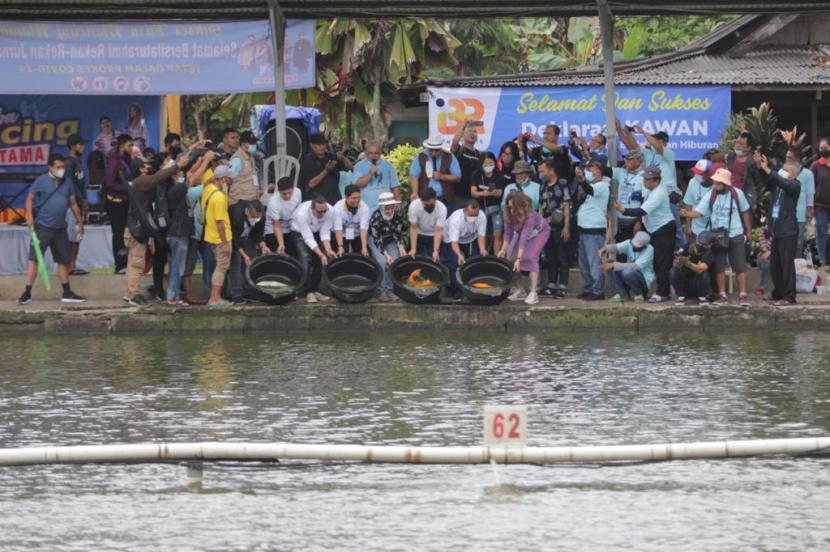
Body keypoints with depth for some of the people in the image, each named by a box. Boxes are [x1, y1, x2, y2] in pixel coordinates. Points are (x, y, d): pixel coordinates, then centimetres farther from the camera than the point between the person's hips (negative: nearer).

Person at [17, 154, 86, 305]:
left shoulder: (66, 184, 11)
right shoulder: (41, 181, -5)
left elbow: (73, 204, 19)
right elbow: (30, 198, -6)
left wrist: (80, 222, 19)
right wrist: (30, 216, -20)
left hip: (60, 229, 6)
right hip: (42, 227, -6)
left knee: (64, 260, 11)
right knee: (34, 259, -9)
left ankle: (67, 293, 22)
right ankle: (27, 293, -8)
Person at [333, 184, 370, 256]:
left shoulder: (364, 207, -25)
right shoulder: (338, 207, -28)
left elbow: (363, 229, -31)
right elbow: (338, 229, -33)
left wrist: (364, 248, -40)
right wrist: (340, 247, -42)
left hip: (358, 235, 1)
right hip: (342, 235, -1)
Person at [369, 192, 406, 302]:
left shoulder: (398, 214, -20)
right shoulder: (376, 217, -29)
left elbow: (398, 233, -12)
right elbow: (377, 239, -29)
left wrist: (401, 246, -28)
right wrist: (386, 254, -37)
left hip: (390, 240, 3)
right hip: (376, 241, -3)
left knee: (395, 261, -17)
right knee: (382, 261, -25)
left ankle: (389, 290, -5)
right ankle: (381, 291, -15)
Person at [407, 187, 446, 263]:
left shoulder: (442, 208, -28)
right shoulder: (414, 206, -27)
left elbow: (438, 231, -30)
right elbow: (413, 228, -24)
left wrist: (436, 251, -39)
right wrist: (413, 249, -31)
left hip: (434, 236, -1)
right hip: (419, 235, 1)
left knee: (434, 260, -10)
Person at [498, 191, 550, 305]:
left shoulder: (529, 215, -40)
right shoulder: (509, 214, -24)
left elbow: (524, 237, -44)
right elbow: (508, 232, -18)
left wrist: (518, 259, -47)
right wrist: (504, 249, -31)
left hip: (539, 231, -6)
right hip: (521, 232, 6)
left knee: (531, 256, -24)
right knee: (511, 257, -8)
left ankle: (533, 293, -25)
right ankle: (520, 290, 5)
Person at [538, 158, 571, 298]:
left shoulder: (562, 184, -5)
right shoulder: (544, 187, 15)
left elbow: (566, 206, -9)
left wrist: (566, 227, -14)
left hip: (559, 227, -7)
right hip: (547, 227, 7)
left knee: (562, 259, -5)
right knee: (550, 259, 10)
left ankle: (562, 287, -6)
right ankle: (551, 286, 15)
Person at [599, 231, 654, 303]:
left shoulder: (649, 250, -21)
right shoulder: (629, 244, -7)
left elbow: (636, 266, -32)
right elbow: (616, 247, -22)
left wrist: (614, 265, -40)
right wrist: (606, 248, -48)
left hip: (645, 280, -6)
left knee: (626, 272, -37)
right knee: (608, 263, -15)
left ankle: (638, 294, -10)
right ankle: (621, 293, -11)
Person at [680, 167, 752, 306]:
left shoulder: (737, 194, -6)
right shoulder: (710, 196, -6)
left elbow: (745, 212, 6)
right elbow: (698, 211, -12)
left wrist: (749, 231, 11)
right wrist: (686, 214, -33)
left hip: (736, 236, -1)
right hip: (717, 236, 1)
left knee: (740, 266, -1)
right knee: (719, 267, 5)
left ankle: (743, 295, 3)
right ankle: (722, 295, 14)